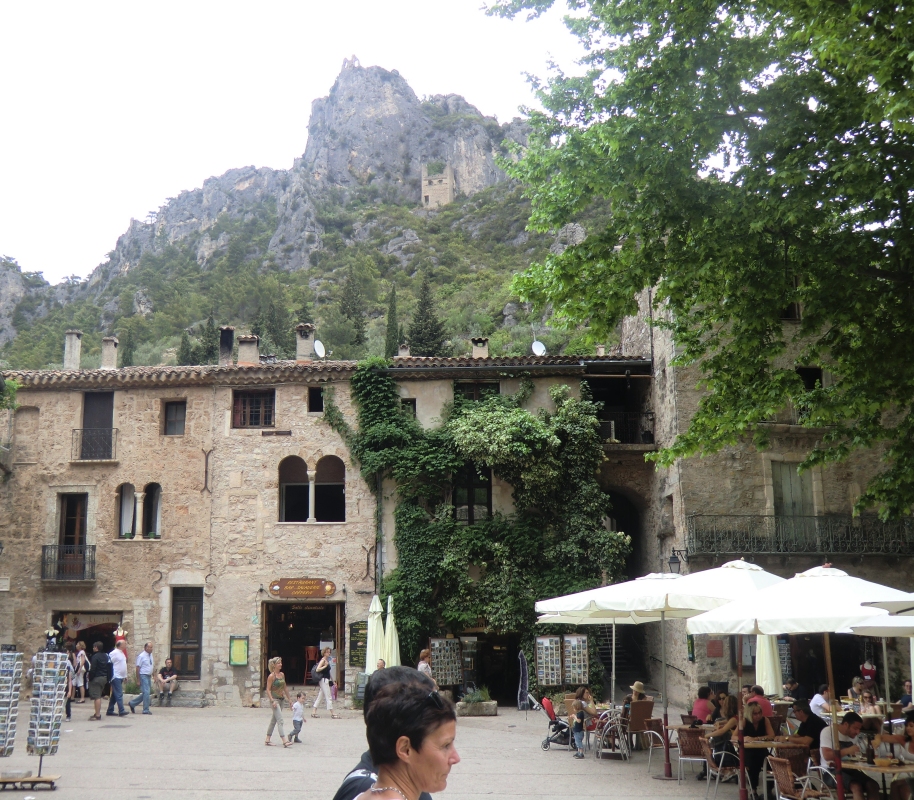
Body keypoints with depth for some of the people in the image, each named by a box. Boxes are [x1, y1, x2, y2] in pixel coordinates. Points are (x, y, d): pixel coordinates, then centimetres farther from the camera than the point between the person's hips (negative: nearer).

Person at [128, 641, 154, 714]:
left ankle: (132, 703, 26)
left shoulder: (150, 655, 10)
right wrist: (138, 679, -16)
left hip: (149, 676, 8)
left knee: (145, 693, 11)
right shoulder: (141, 656, -13)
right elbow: (138, 667, -14)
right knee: (146, 693, -8)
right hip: (143, 676, -8)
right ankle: (146, 710, -1)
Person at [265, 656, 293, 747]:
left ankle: (268, 740, 22)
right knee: (280, 721, -13)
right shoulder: (271, 676, -11)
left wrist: (289, 699, 18)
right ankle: (284, 741, -18)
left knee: (273, 720, 13)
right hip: (274, 699, -8)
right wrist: (272, 700, -20)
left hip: (281, 699, 8)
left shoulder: (282, 674, 9)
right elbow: (268, 690, -12)